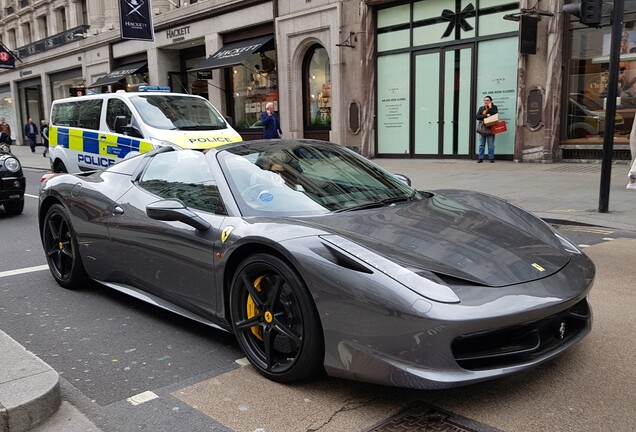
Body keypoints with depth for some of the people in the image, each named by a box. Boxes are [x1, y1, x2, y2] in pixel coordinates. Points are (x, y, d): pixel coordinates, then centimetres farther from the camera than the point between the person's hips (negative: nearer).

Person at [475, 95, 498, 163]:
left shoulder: (494, 107, 8)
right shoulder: (481, 108, 15)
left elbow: (494, 114, -10)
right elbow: (477, 117, 0)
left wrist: (490, 107, -8)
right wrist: (486, 115, -12)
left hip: (490, 129, -3)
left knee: (491, 145, -3)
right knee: (481, 144, 4)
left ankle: (491, 158, 1)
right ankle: (480, 158, 7)